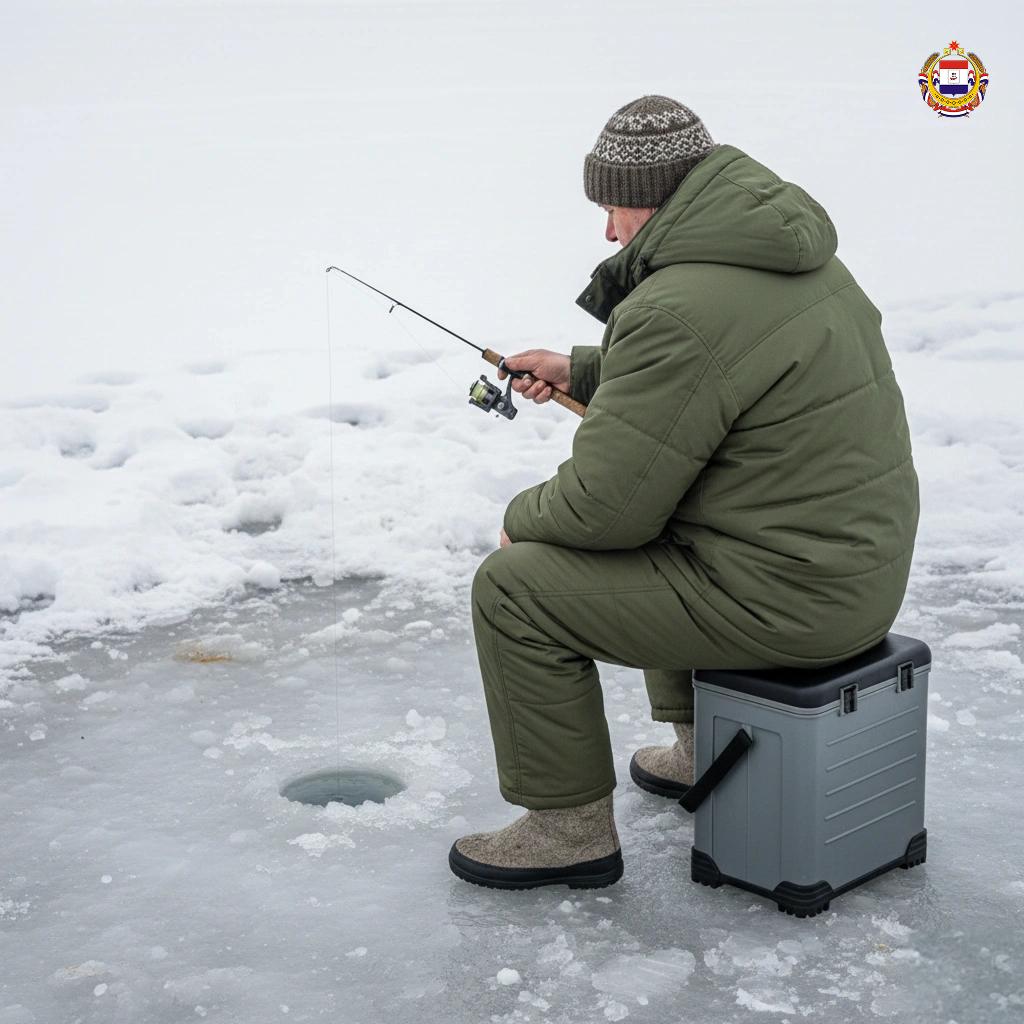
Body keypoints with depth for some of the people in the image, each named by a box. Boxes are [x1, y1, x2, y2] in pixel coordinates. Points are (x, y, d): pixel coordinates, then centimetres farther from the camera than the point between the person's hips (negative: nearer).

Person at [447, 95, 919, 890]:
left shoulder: (679, 309, -24)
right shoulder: (796, 257, 8)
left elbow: (607, 502, -21)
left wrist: (524, 518, 0)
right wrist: (581, 371, 23)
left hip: (779, 594, -10)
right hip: (861, 565, 10)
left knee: (514, 588, -5)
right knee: (660, 538, 35)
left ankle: (571, 829, 7)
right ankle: (706, 753, 39)